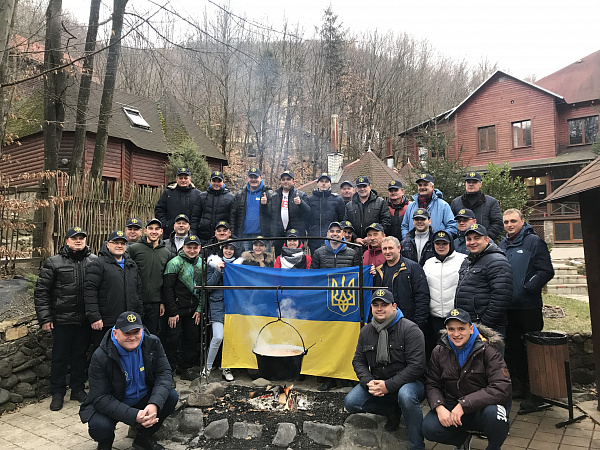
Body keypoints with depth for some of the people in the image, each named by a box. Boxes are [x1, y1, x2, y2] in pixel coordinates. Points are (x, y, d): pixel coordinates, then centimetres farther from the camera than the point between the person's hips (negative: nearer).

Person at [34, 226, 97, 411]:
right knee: (60, 357, 8)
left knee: (80, 355, 14)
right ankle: (57, 394, 24)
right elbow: (41, 291, -1)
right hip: (62, 320, -2)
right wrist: (45, 318, -6)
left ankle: (77, 389, 29)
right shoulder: (54, 262, -2)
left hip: (85, 320, 2)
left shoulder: (94, 261, 3)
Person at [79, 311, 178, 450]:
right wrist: (134, 416, -35)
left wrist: (154, 404, -33)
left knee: (171, 396, -20)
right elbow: (100, 398, -24)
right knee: (99, 426, -33)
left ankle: (144, 438, 5)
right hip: (111, 404, -3)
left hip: (144, 398, 3)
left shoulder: (152, 343, -13)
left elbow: (164, 373, -14)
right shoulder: (100, 357, -23)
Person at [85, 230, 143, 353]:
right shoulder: (99, 264, -4)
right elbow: (89, 291, -11)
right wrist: (94, 317, -17)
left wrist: (139, 315, 14)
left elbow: (138, 291, 19)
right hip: (105, 323, -5)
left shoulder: (132, 265, 15)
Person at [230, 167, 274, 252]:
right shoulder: (240, 194, 11)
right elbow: (233, 215, 10)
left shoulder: (268, 193, 4)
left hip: (261, 235, -2)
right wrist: (232, 234, 4)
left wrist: (265, 205, -20)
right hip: (244, 235, 2)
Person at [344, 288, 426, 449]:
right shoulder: (366, 331, 4)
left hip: (407, 382, -5)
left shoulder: (410, 330, -14)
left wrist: (388, 386, -23)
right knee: (350, 402, -11)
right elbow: (358, 361, 9)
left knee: (406, 395, -39)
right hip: (376, 383, 6)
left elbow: (416, 366, -19)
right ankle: (393, 411, 10)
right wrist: (368, 382, -12)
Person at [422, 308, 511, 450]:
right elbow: (432, 384, 4)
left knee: (493, 413, -37)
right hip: (453, 405, 3)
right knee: (429, 429, -21)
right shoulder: (440, 351, 0)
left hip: (483, 406, -3)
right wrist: (439, 407, -18)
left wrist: (464, 405, -27)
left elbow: (501, 388, -22)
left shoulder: (487, 350, -12)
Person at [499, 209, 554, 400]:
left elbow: (546, 271, -13)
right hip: (508, 306, 6)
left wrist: (527, 289, -17)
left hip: (529, 306, -6)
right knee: (513, 347, 13)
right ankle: (518, 385, 26)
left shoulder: (534, 242, -6)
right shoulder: (501, 246, 13)